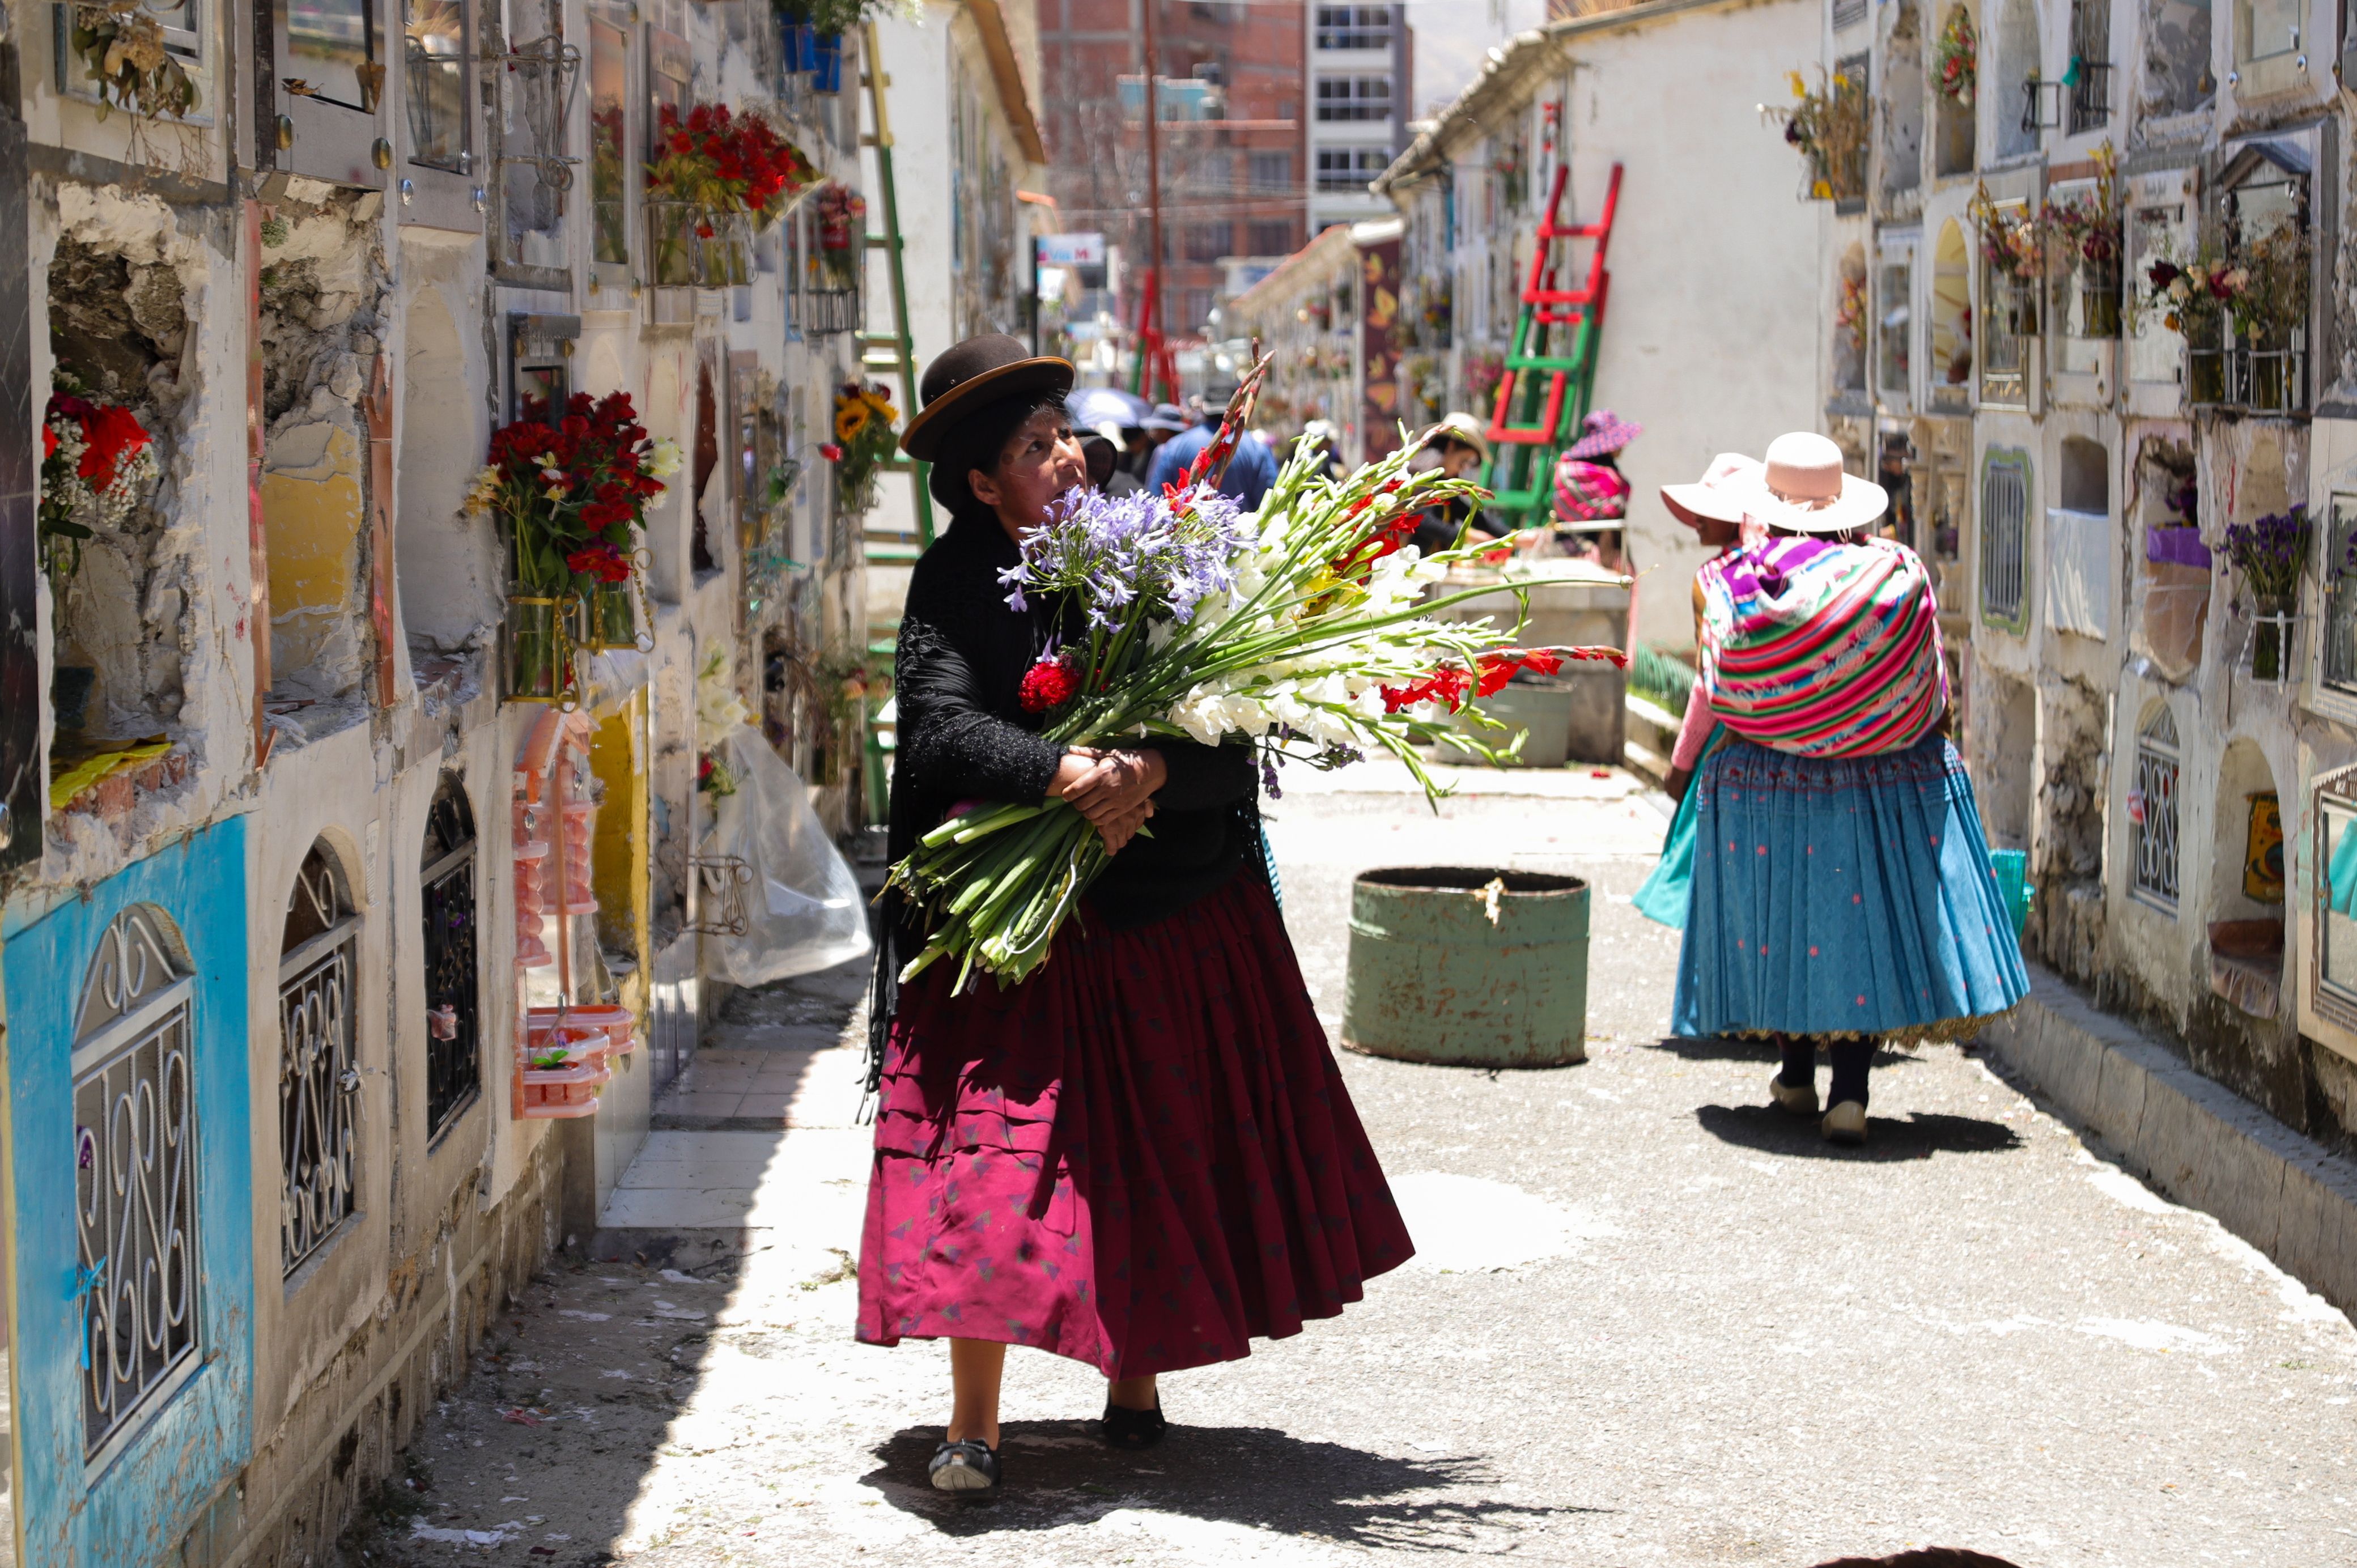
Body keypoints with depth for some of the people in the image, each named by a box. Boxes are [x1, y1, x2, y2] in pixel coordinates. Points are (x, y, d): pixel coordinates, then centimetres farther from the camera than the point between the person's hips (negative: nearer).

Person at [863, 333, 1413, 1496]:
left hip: (1176, 910, 2)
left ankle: (1134, 1385, 27)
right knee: (1001, 1149, -6)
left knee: (1157, 1155, 9)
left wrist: (1154, 771, -29)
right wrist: (1066, 774, -33)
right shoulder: (956, 583, -4)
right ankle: (972, 1429, 0)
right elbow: (945, 723, -19)